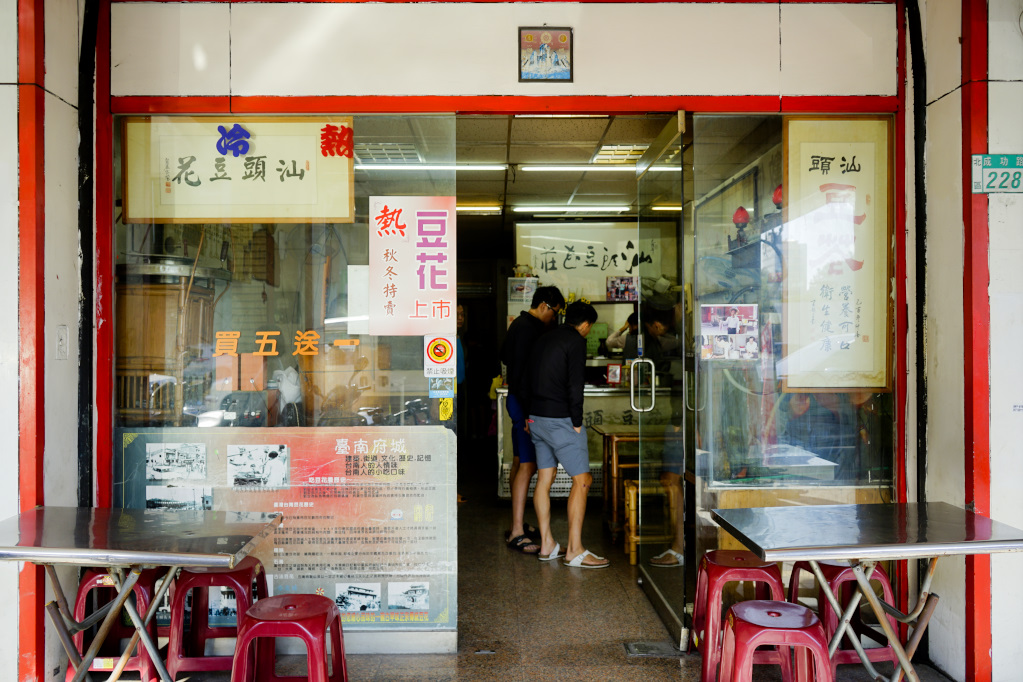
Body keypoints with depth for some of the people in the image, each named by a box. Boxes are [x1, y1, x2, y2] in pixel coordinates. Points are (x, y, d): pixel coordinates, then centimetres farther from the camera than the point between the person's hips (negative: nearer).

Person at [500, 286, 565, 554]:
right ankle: (517, 532, -10)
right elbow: (524, 372, -23)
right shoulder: (529, 329, -17)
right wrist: (529, 413, -24)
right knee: (528, 465, -11)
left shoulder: (519, 324, 15)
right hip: (526, 403, -11)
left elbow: (504, 356, 28)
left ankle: (517, 524, 23)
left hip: (517, 400, 11)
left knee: (519, 463, 15)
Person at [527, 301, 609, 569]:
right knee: (582, 480, -4)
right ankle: (575, 551, -4)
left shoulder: (544, 340, 16)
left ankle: (547, 545, 18)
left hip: (537, 417, 9)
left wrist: (529, 415, 17)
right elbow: (574, 385, -17)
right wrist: (577, 423, -10)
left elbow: (530, 379, 16)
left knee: (544, 478, 12)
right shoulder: (576, 341, -9)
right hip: (559, 420, -9)